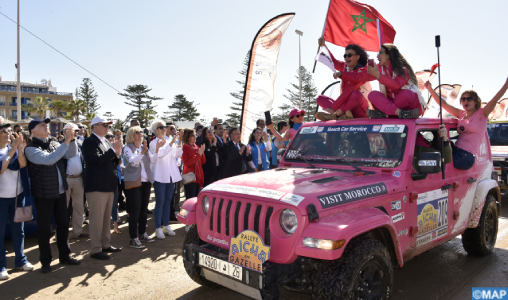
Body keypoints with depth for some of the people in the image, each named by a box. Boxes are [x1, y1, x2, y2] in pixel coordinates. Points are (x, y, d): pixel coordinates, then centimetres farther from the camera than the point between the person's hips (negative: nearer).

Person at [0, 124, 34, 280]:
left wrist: (20, 149, -25)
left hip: (17, 195, 4)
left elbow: (23, 164, -11)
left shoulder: (14, 147, 2)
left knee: (18, 230, 13)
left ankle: (20, 260, 25)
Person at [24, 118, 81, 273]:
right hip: (44, 195, -6)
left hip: (60, 192, 6)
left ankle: (64, 255, 27)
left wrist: (72, 139, -16)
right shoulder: (31, 148, -12)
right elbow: (49, 159, -27)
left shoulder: (54, 144, 7)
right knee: (44, 229, 6)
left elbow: (71, 154, 0)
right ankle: (45, 261, 20)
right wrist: (66, 142, -28)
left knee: (63, 224, 13)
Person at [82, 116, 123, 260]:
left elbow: (113, 162, 20)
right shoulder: (89, 141, -8)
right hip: (96, 186, -8)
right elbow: (98, 159, -22)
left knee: (107, 217, 15)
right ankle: (95, 249, 6)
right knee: (97, 219, -3)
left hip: (109, 186, 8)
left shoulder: (106, 142, 18)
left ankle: (106, 244, 25)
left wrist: (117, 153, 0)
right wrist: (113, 149, -16)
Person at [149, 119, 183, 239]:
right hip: (160, 176, -5)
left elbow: (177, 155, 1)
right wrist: (171, 144, -23)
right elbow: (160, 153, -21)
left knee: (168, 201, 11)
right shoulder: (154, 143, -3)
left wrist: (179, 143, -10)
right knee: (160, 202, -2)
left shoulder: (169, 142, 14)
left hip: (171, 176, 5)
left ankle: (166, 225, 20)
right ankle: (158, 228, 5)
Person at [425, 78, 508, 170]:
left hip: (466, 156, -6)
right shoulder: (461, 114, 18)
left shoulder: (482, 114, 4)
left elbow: (494, 100, -11)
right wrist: (430, 89, 10)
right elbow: (443, 104, 16)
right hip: (455, 151, 6)